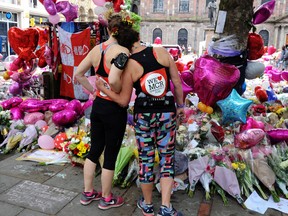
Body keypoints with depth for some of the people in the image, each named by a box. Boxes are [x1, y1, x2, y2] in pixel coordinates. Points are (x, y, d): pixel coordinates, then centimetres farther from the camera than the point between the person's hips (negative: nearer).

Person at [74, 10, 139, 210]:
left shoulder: (97, 49, 3)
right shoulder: (122, 51, -18)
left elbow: (78, 74, 8)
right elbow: (113, 80, -32)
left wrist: (93, 91, 12)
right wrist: (121, 94, -14)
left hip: (98, 106, 7)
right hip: (114, 109, -7)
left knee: (95, 149, 19)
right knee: (111, 155, 9)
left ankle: (88, 193, 34)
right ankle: (107, 199, 27)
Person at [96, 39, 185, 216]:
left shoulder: (129, 66, -10)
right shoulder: (162, 52, -5)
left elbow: (124, 101, -7)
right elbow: (177, 83, -2)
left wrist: (103, 89, 4)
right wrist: (180, 105, 11)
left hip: (144, 116, -1)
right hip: (167, 113, 2)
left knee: (146, 160, 13)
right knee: (167, 159, 13)